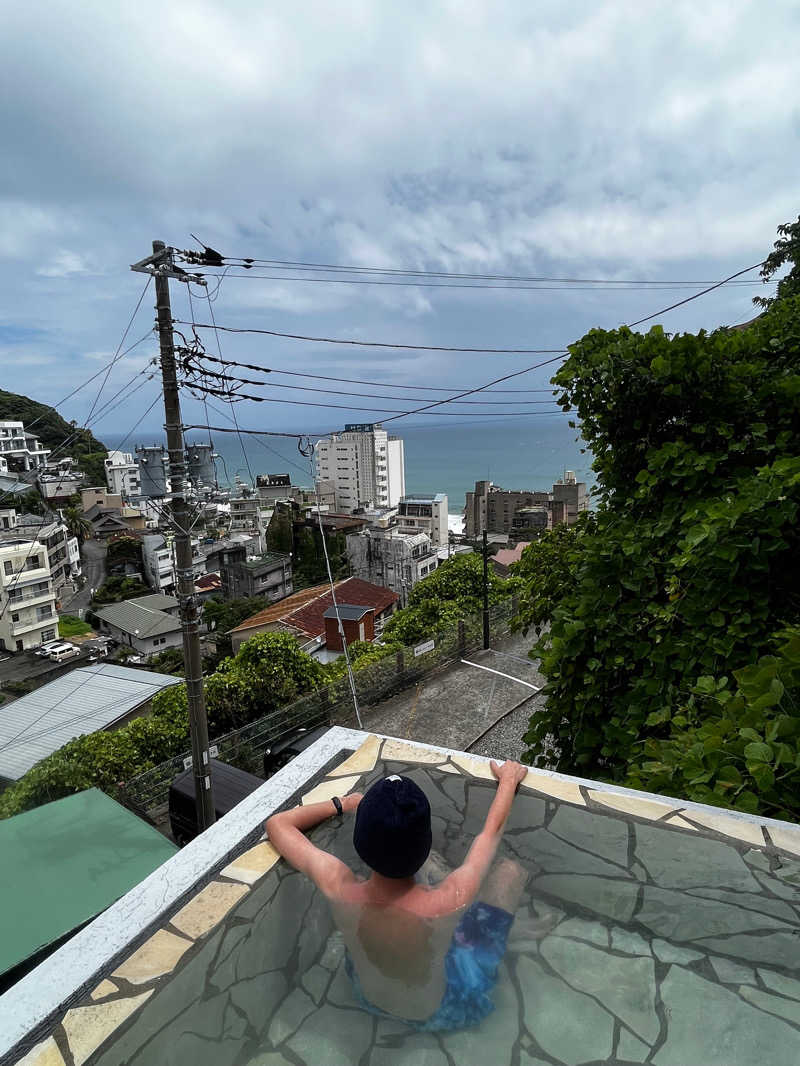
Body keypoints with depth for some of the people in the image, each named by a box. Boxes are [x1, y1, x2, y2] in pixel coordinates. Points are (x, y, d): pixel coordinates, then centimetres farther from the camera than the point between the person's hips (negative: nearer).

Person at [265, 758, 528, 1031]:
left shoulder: (336, 887, -36)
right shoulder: (451, 901, -41)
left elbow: (277, 823, -17)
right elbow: (492, 829, -21)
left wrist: (342, 804, -5)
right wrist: (508, 778, -3)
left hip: (369, 998, 3)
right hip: (439, 1012, -2)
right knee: (510, 870, 3)